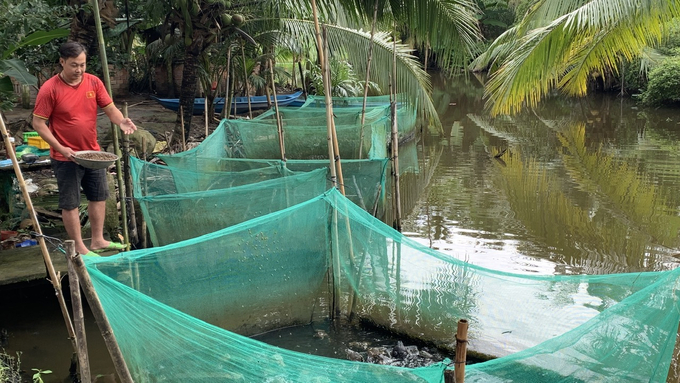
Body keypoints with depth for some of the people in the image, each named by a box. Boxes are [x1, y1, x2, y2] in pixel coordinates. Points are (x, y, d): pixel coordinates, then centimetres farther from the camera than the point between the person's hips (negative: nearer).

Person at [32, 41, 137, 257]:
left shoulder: (93, 82, -2)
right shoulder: (50, 89, -15)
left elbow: (110, 108, 0)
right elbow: (38, 123, -13)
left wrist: (121, 121, -23)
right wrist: (60, 148, -21)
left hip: (93, 153, 6)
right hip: (66, 157, -6)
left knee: (99, 196, 15)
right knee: (70, 203, 3)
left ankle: (98, 241, 29)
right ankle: (79, 248, 14)